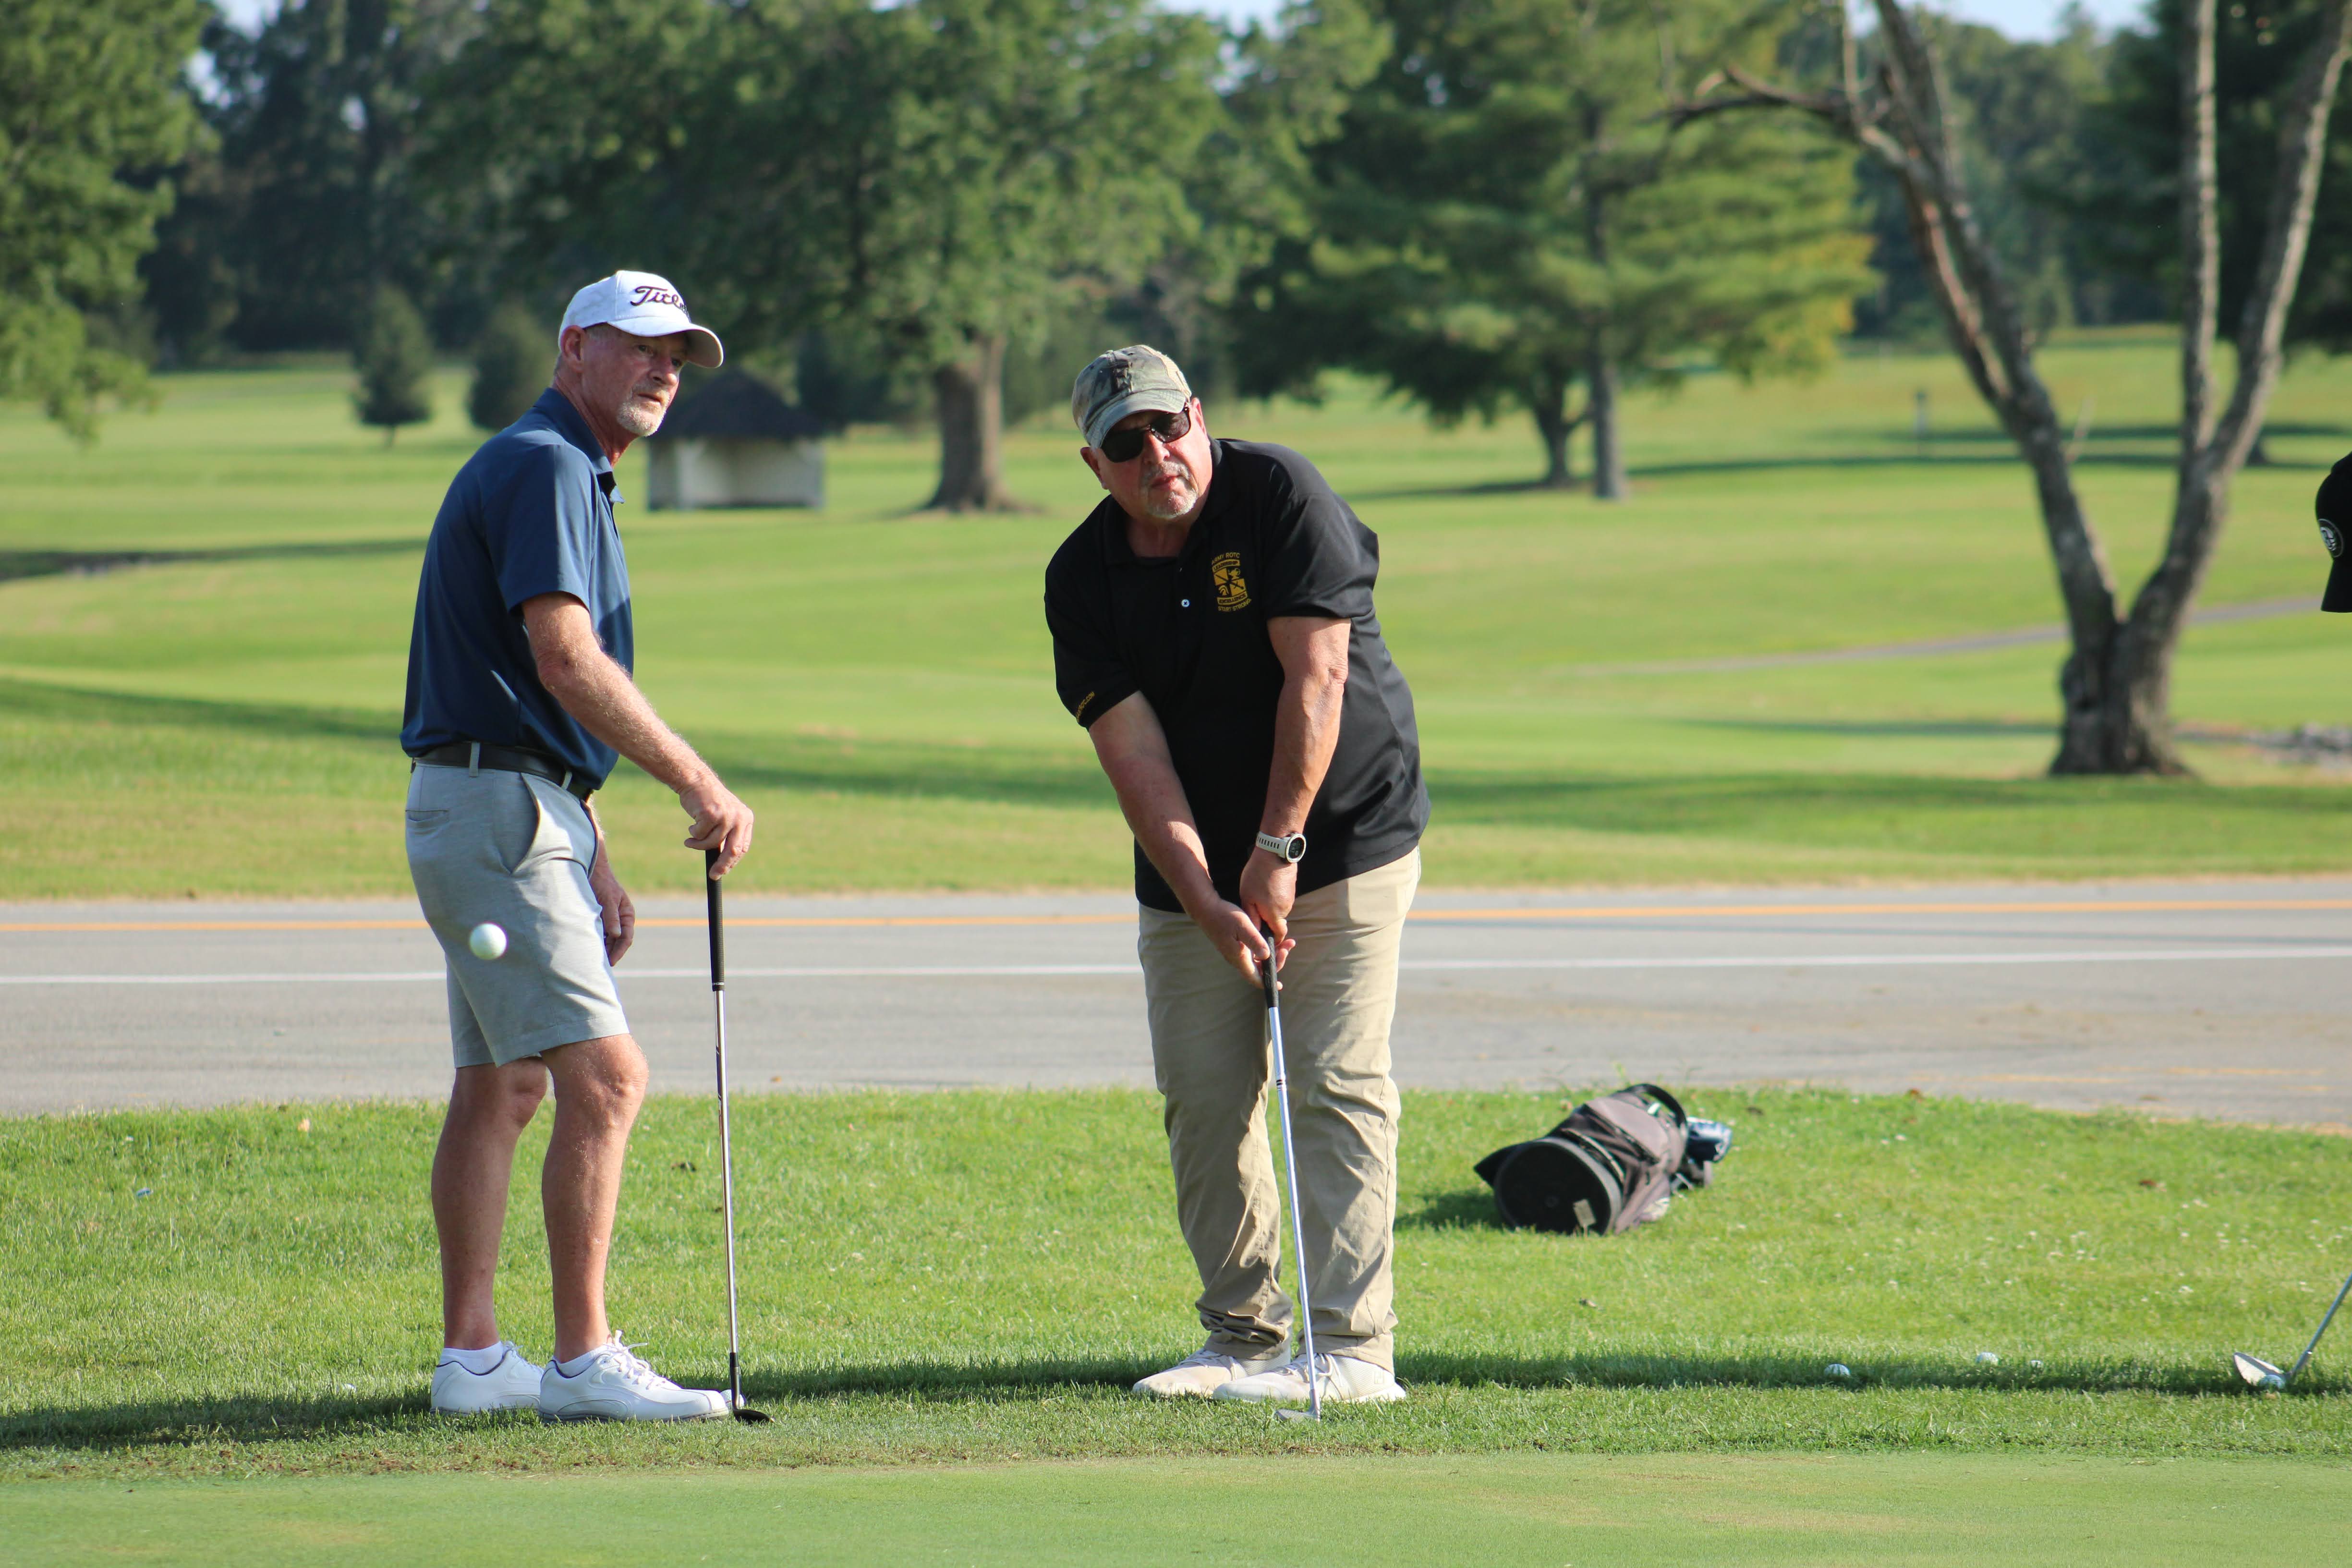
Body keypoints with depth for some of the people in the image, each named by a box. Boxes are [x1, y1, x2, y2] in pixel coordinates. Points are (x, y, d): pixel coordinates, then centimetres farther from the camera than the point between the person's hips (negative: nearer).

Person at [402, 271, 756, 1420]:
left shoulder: (570, 476, 21)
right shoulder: (544, 467, -12)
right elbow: (565, 658, -22)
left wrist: (594, 863, 21)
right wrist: (700, 784, -18)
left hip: (508, 810, 11)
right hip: (497, 811, -11)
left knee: (502, 1088, 11)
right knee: (604, 1076, -15)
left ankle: (472, 1357, 14)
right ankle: (584, 1360, -15)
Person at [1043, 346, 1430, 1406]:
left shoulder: (1280, 496, -13)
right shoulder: (1083, 579, -4)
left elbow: (1316, 680, -17)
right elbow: (1132, 751, -10)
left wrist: (1277, 852, -19)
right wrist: (1204, 899, -20)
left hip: (1342, 837, -4)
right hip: (1193, 869, 4)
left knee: (1336, 1083, -11)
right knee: (1202, 1095, 2)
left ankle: (1352, 1346, -12)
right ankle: (1243, 1338, 12)